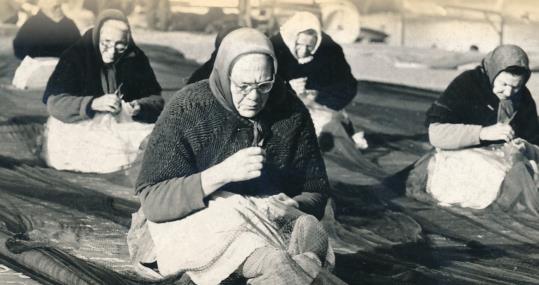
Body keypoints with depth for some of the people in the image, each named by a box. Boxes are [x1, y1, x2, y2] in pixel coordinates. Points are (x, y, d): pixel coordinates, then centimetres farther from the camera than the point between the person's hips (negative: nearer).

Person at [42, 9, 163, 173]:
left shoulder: (136, 58, 2)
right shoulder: (75, 55, -8)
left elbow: (156, 99, 0)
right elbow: (53, 101, -17)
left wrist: (139, 107, -24)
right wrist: (93, 103, -32)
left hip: (125, 124, 3)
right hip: (80, 126, -3)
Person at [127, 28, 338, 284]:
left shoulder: (291, 112, -1)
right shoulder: (187, 110, -10)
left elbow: (315, 194, 9)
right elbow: (152, 200, -15)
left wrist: (291, 207, -16)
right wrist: (221, 174, -27)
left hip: (270, 220, 4)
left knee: (309, 229, -30)